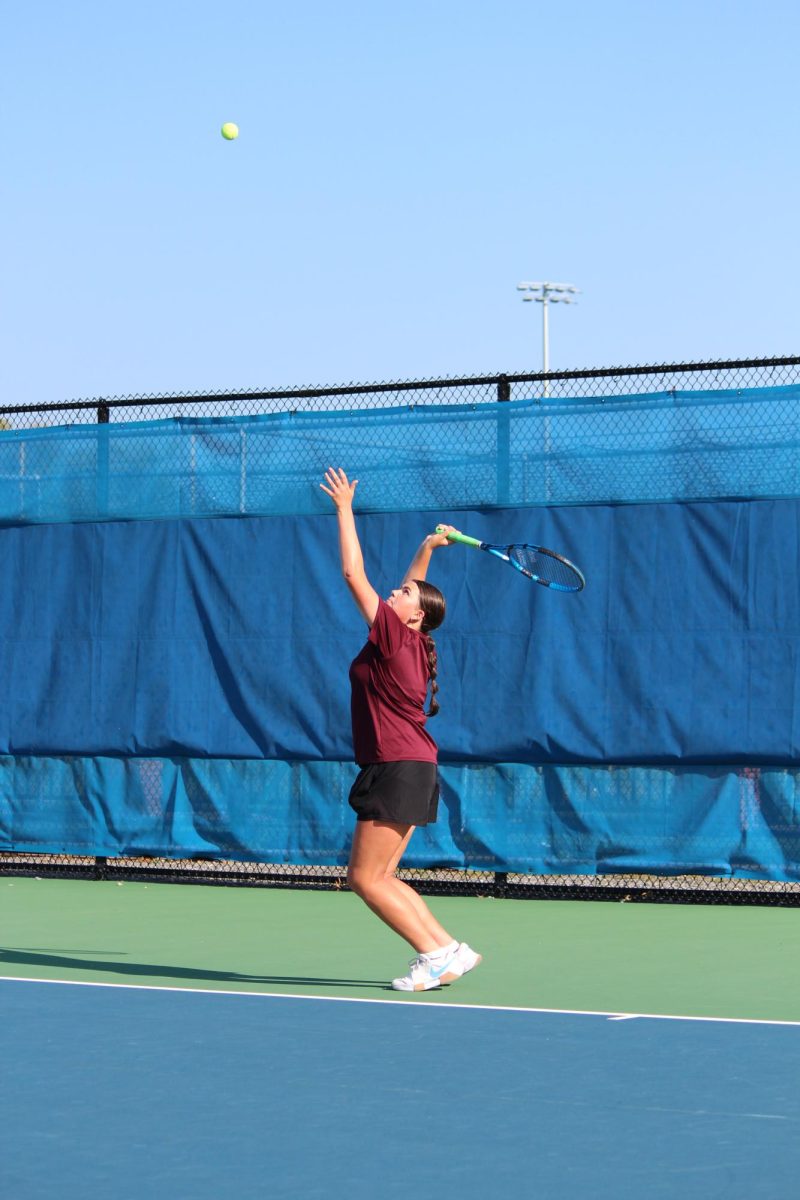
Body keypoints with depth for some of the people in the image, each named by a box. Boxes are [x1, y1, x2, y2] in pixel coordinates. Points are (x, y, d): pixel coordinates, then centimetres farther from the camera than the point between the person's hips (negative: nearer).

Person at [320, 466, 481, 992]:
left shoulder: (395, 636, -12)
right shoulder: (411, 642, 11)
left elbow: (354, 575, -11)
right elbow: (414, 588, 31)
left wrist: (345, 509, -6)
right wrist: (428, 548, 23)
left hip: (399, 768, -9)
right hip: (412, 770, 9)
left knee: (367, 878, -5)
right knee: (378, 878, 10)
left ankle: (436, 953, -4)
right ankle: (451, 949, 9)